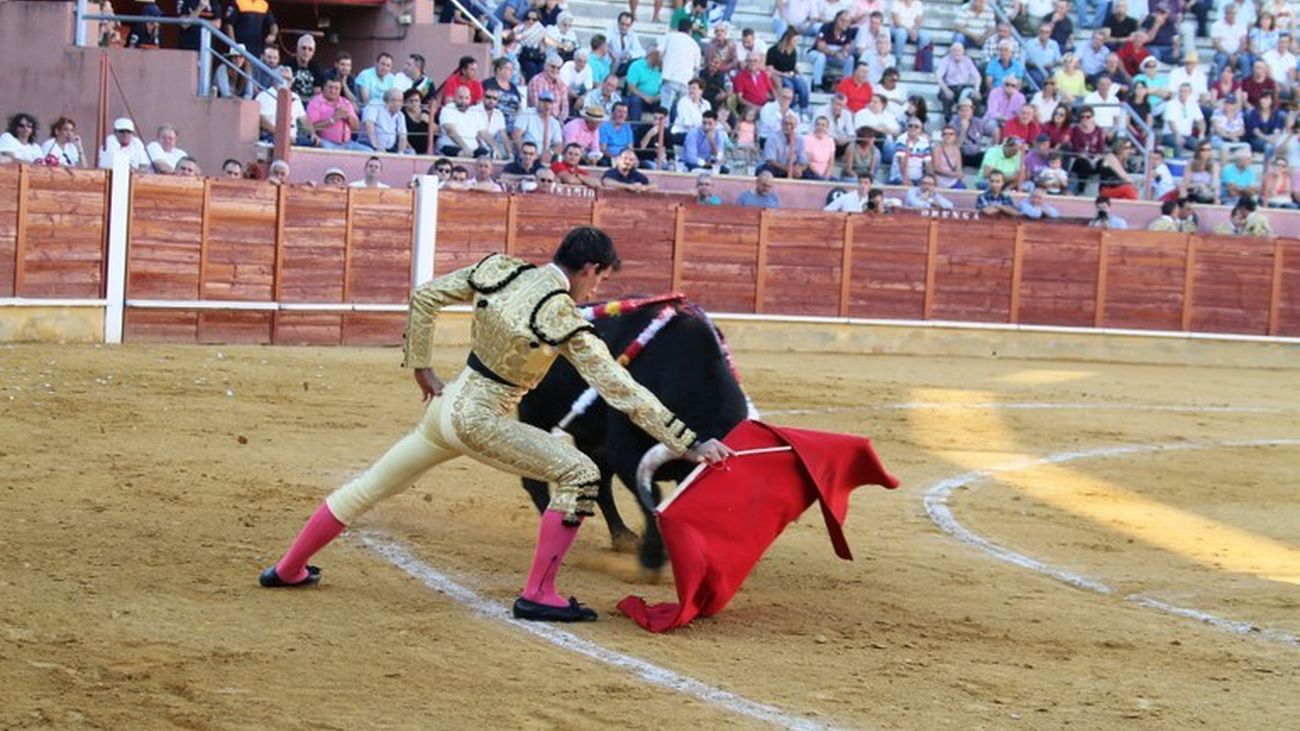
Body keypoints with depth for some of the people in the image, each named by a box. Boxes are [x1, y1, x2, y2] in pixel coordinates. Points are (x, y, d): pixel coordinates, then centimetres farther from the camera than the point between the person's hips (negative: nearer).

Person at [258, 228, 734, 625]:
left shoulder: (499, 270, -2)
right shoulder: (564, 319, -19)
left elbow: (425, 296, 6)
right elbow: (622, 392, -19)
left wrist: (420, 367, 16)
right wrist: (689, 445, -16)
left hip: (446, 405, 7)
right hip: (482, 421, -7)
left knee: (372, 486, 22)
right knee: (579, 474, -4)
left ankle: (288, 570, 36)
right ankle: (537, 596, -3)